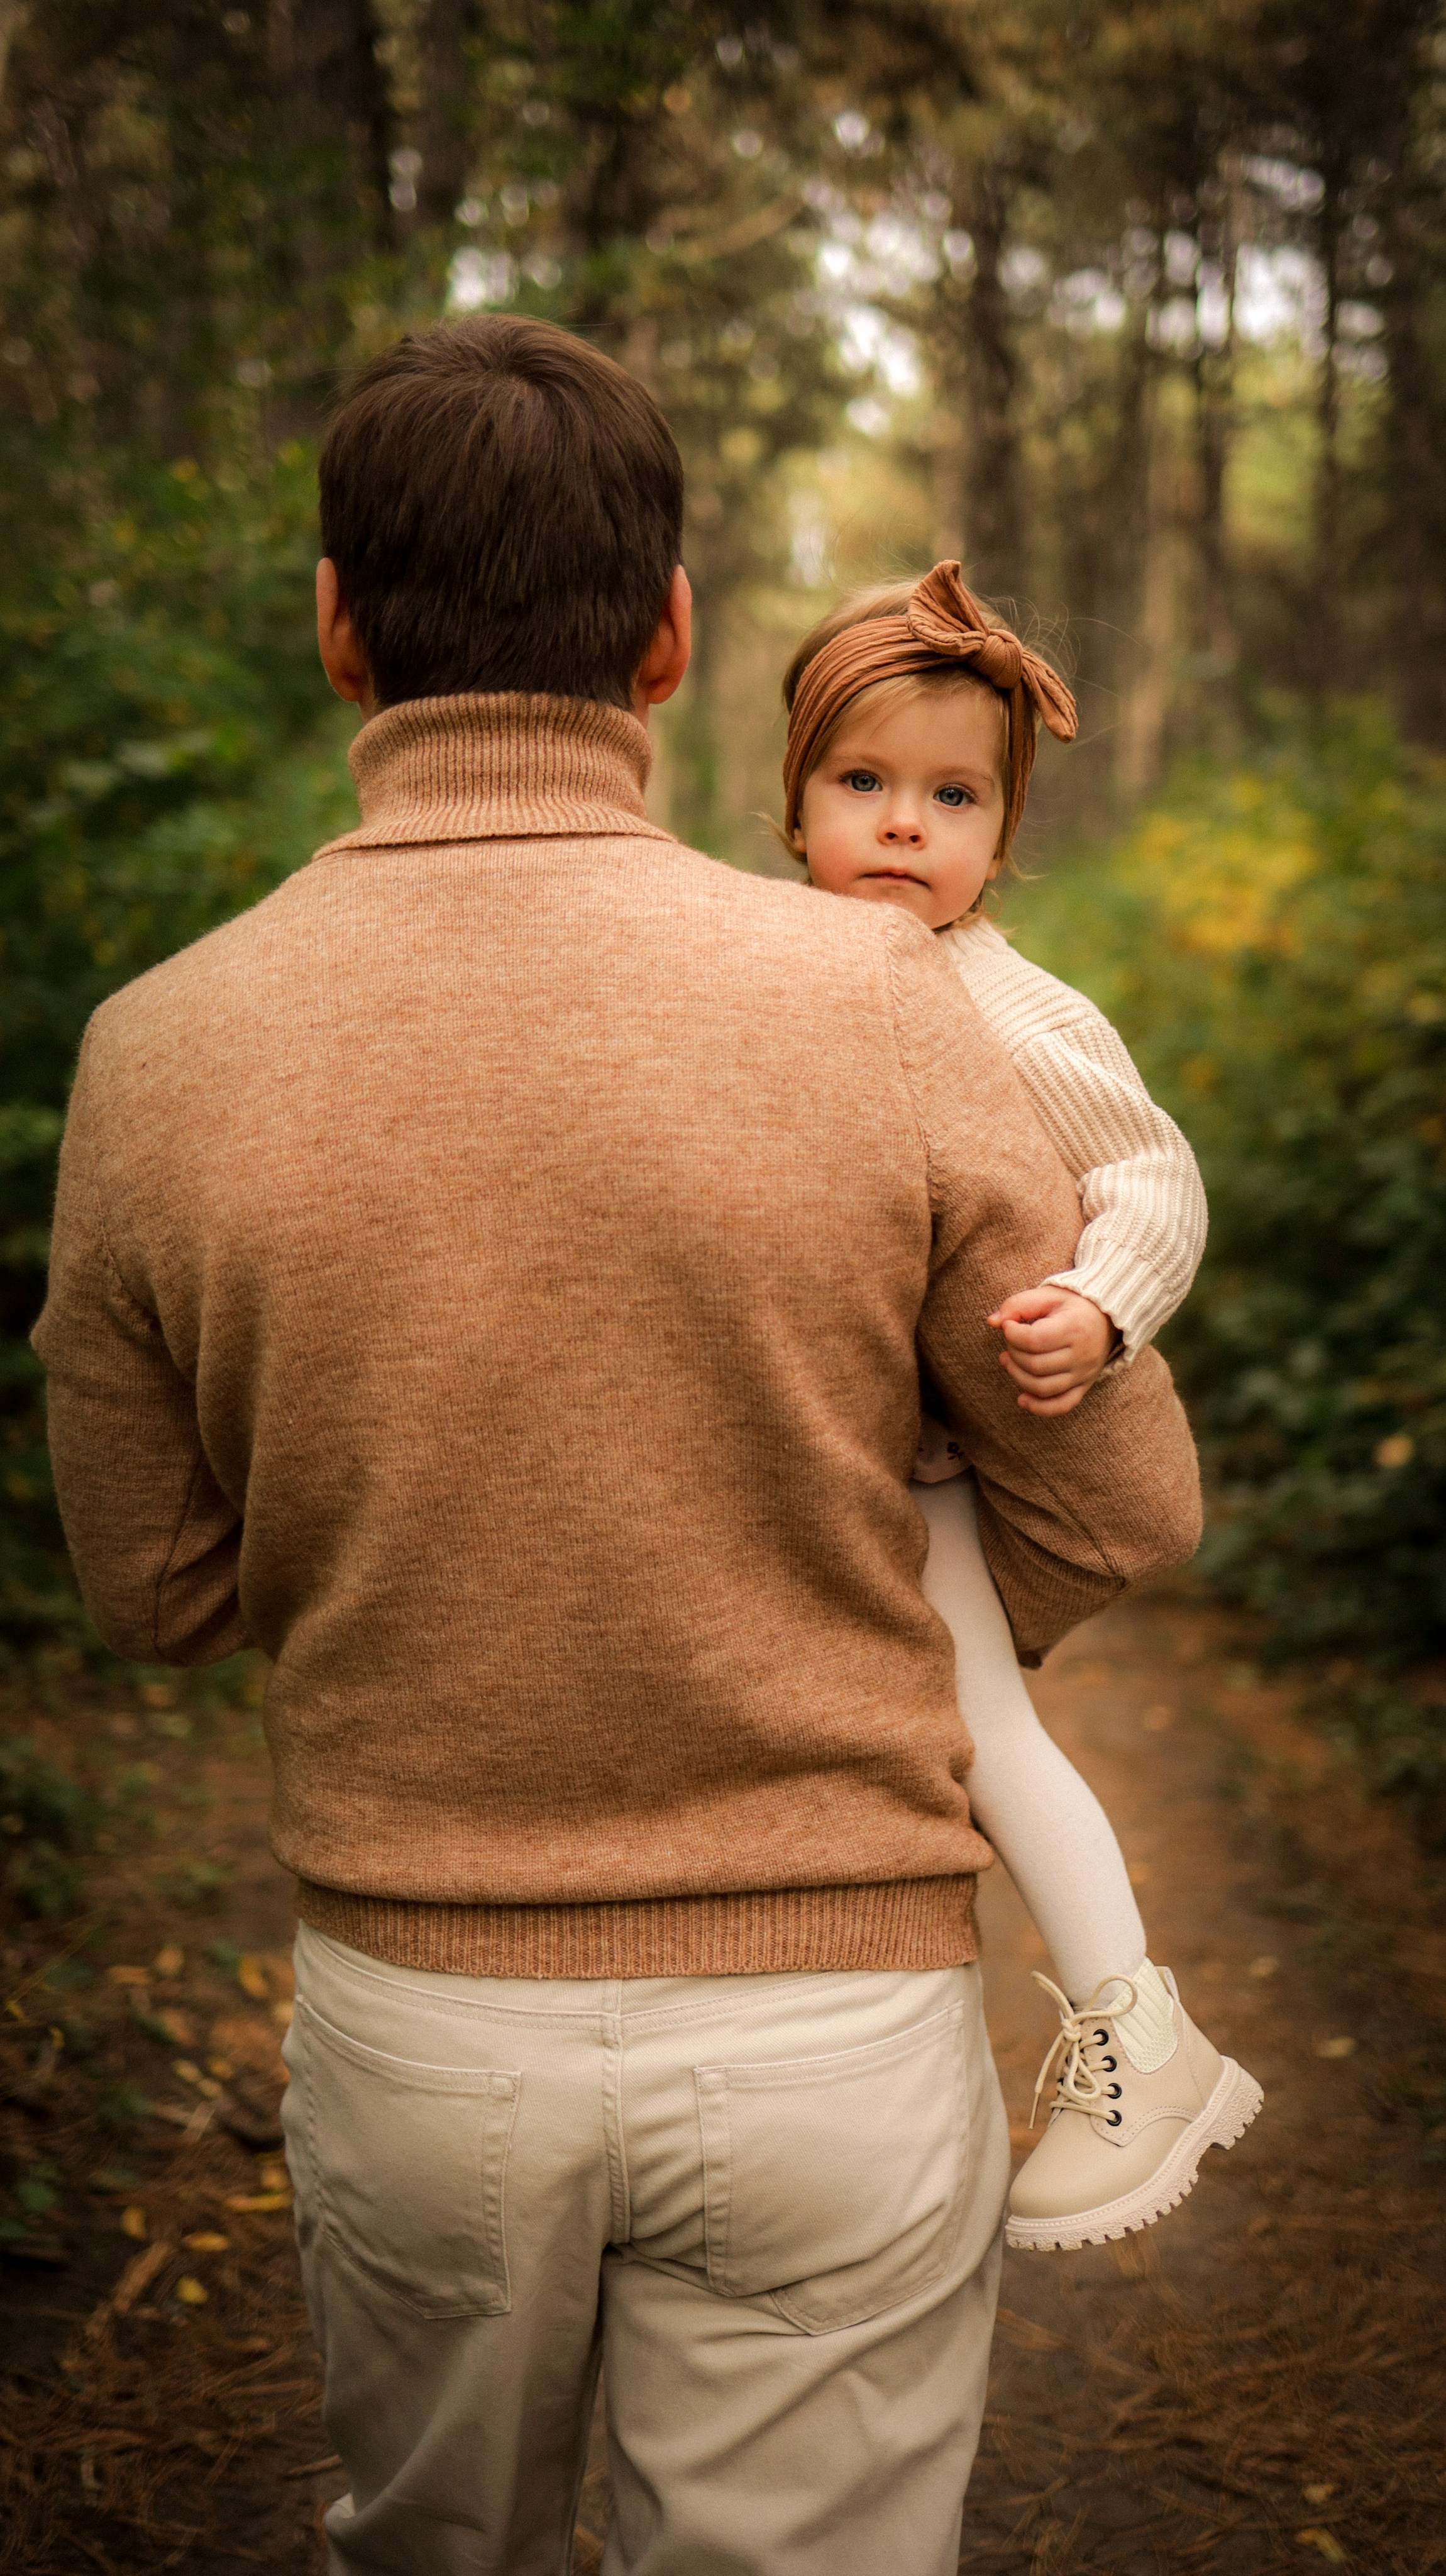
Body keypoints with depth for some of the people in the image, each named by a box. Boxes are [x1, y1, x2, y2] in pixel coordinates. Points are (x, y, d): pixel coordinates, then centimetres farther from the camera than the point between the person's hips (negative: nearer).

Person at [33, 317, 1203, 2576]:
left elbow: (162, 1586, 1)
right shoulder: (869, 1005, -16)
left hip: (411, 2020, 2)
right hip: (829, 2027, -1)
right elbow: (1122, 1513, -5)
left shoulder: (162, 1055, -12)